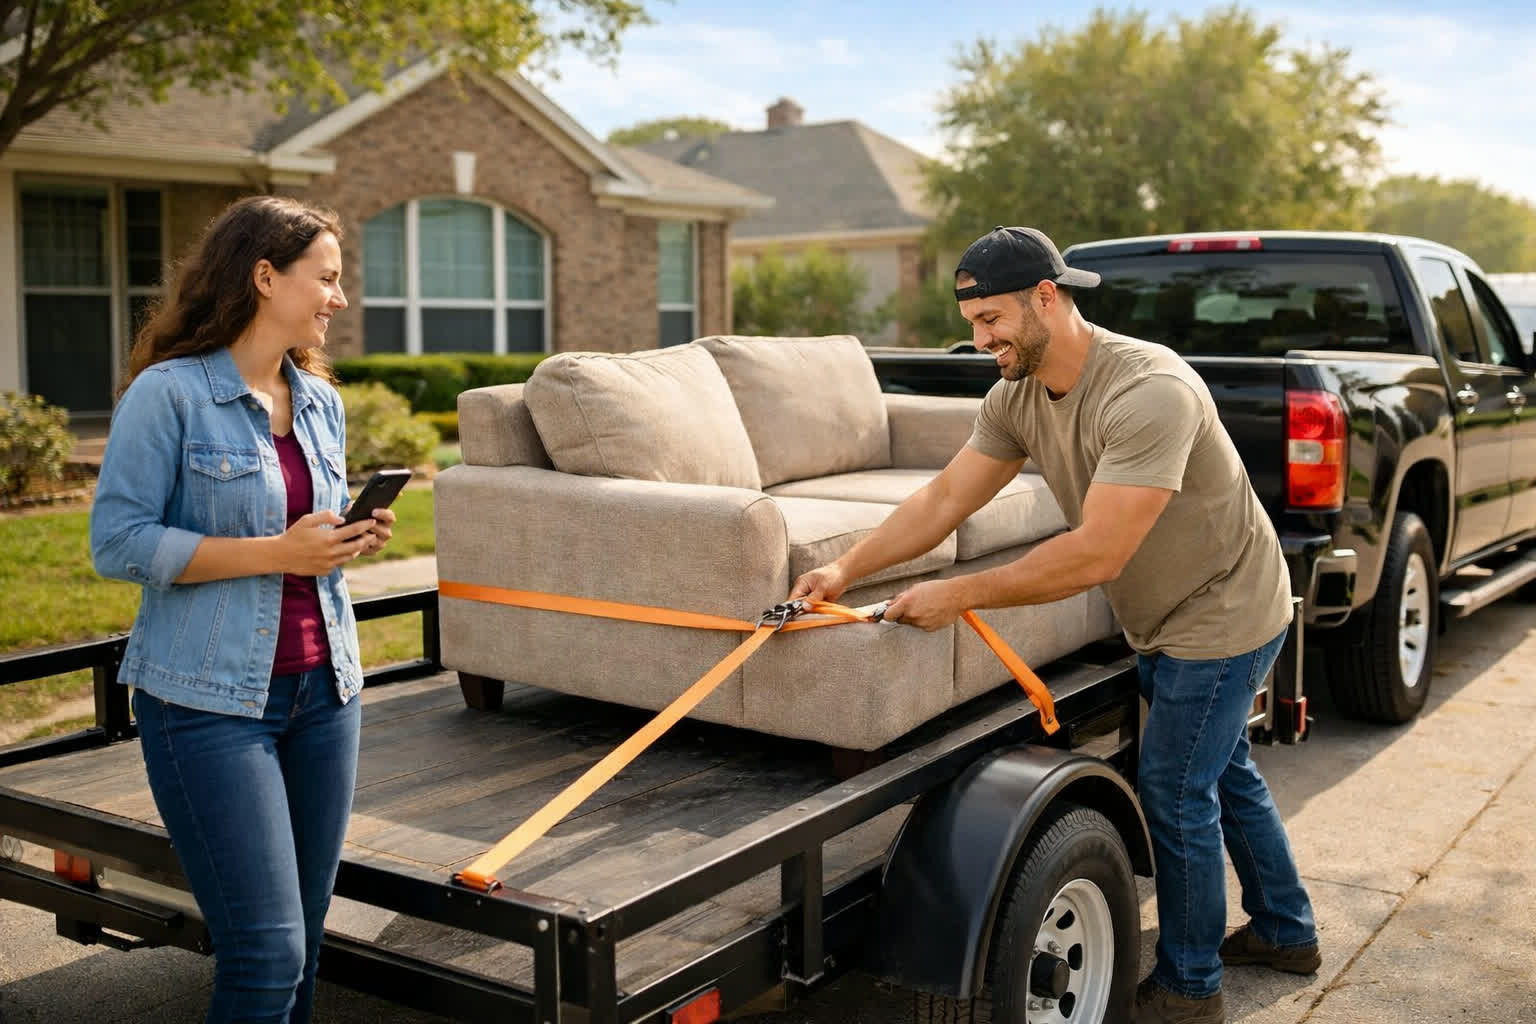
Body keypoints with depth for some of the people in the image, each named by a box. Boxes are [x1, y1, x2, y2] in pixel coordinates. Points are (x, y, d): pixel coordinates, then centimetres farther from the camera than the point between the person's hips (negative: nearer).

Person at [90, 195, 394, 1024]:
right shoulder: (168, 393, -9)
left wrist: (352, 540, -1)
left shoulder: (321, 400, 11)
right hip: (211, 699, -6)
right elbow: (118, 543, -14)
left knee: (302, 940, 12)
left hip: (322, 689, 7)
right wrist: (276, 553, -19)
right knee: (267, 952, -7)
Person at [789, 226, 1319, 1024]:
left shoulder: (1148, 391, -34)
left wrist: (958, 595, -34)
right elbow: (944, 497, -6)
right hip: (1164, 623, 9)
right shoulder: (1016, 398, -7)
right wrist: (847, 569, -18)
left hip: (1222, 617, -9)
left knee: (1176, 795, 0)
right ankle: (1286, 931, 44)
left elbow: (1096, 554, -37)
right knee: (1222, 772, 23)